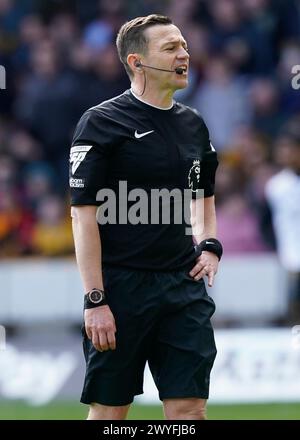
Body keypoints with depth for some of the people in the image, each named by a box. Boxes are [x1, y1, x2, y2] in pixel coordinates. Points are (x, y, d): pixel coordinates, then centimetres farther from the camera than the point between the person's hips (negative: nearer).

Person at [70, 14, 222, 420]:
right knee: (109, 409, 1)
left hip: (185, 283, 5)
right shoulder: (101, 123, -7)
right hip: (121, 286, -5)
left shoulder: (193, 124, 13)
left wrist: (209, 245, 9)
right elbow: (84, 215, -10)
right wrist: (95, 301, -15)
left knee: (189, 407, -1)